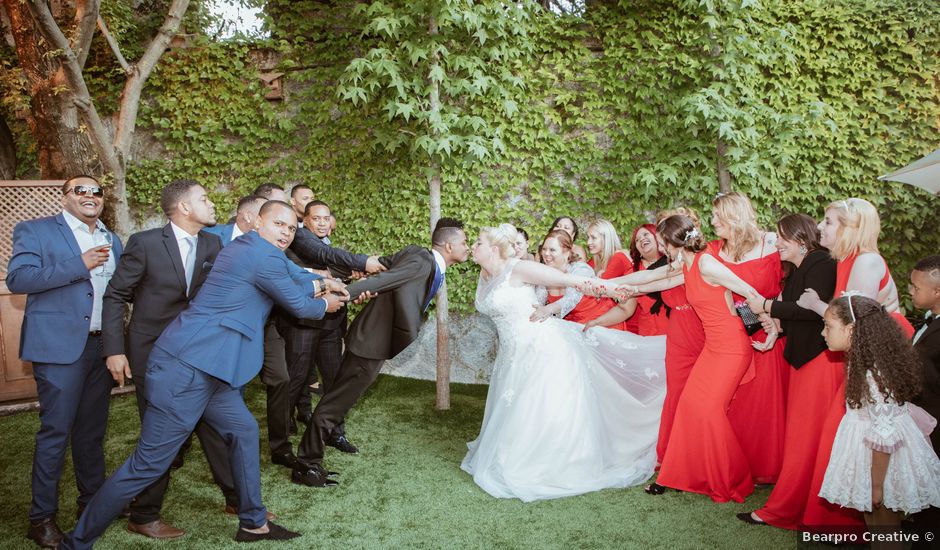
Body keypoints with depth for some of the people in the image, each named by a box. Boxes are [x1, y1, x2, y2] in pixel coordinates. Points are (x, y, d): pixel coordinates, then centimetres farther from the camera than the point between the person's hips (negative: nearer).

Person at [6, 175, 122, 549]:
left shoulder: (112, 241, 15)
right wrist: (80, 264, -19)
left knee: (92, 429, 14)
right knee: (55, 430, -1)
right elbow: (17, 279, -13)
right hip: (61, 346, -5)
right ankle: (42, 516, 13)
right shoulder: (35, 231, -1)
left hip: (102, 346, 5)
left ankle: (93, 501, 27)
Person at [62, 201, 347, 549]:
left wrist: (321, 283, 28)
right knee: (149, 464, -2)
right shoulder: (265, 254, -13)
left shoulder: (246, 247, 16)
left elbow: (292, 280, 31)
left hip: (199, 366, 11)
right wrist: (324, 306, 17)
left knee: (244, 431, 16)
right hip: (187, 369, -11)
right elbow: (298, 305, -1)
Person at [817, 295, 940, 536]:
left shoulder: (874, 374, -30)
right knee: (870, 516, 22)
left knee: (884, 520, 12)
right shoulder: (862, 362, -3)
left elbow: (884, 436, -26)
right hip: (866, 446, 8)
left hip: (884, 459, -8)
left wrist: (876, 485, -19)